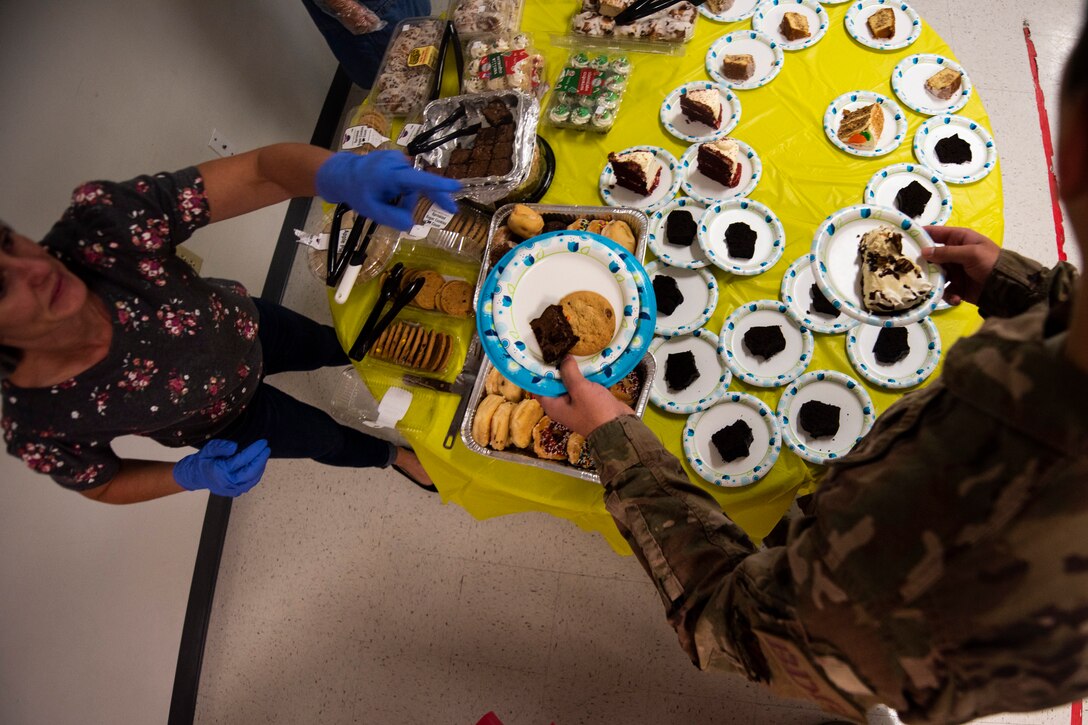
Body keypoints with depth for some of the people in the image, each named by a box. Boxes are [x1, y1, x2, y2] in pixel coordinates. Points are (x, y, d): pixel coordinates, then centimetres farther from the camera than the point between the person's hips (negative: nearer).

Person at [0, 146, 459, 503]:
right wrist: (192, 475, -32)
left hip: (243, 326, 2)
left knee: (333, 344, 31)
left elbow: (260, 170, -45)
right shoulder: (37, 427, -38)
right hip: (223, 420, -1)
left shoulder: (98, 226, -40)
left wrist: (346, 174, -65)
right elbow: (101, 485, -15)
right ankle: (392, 456, 57)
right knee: (330, 439, 21)